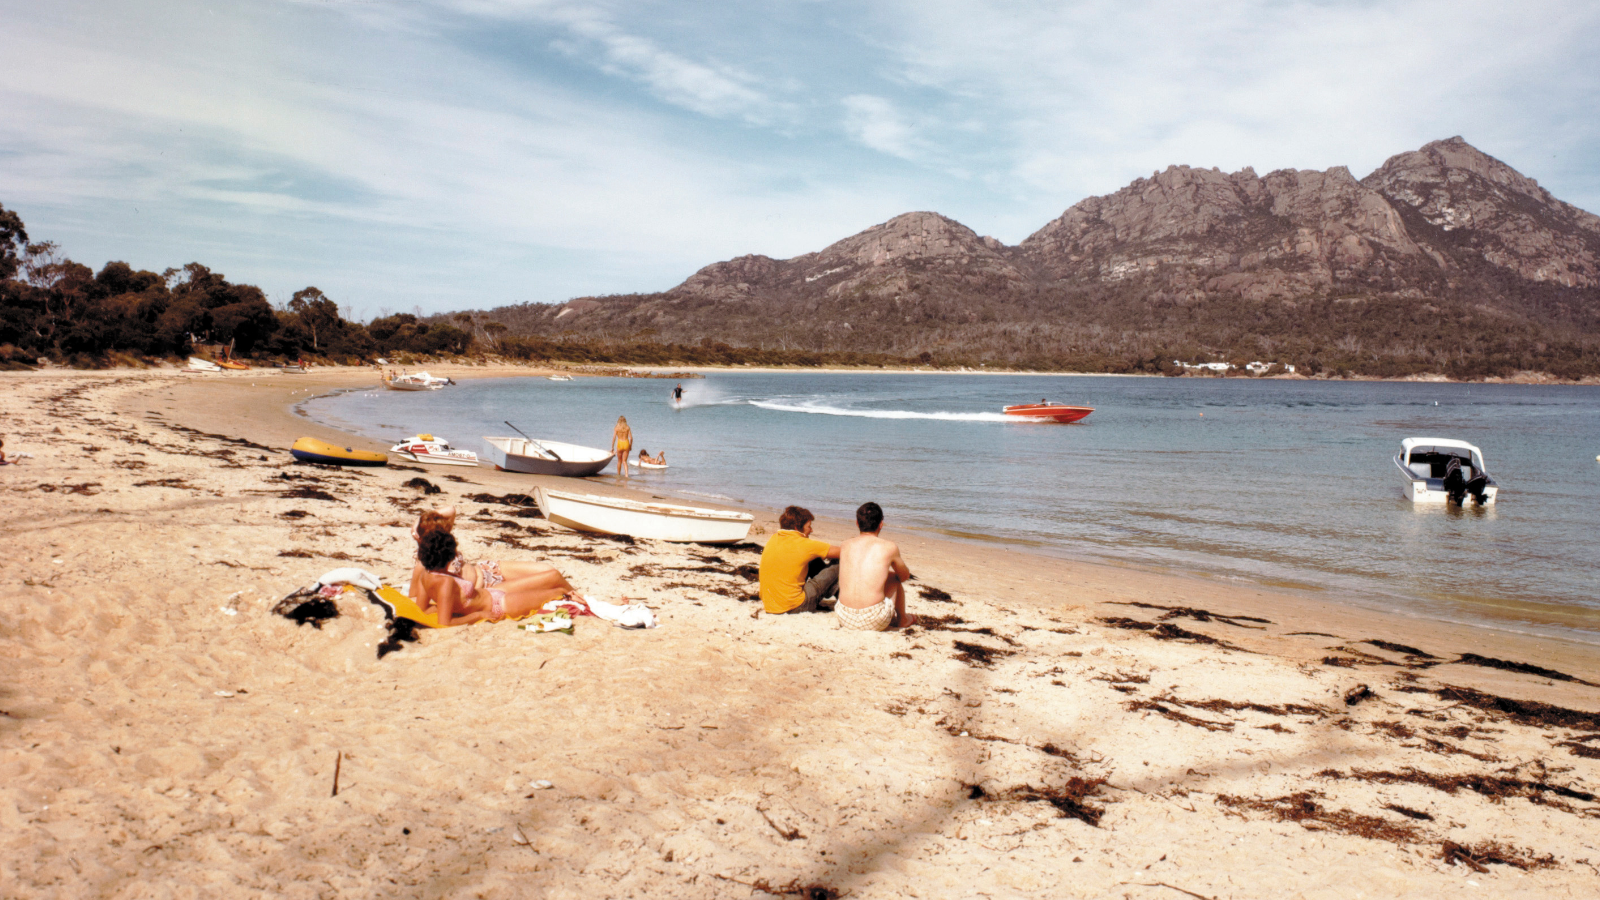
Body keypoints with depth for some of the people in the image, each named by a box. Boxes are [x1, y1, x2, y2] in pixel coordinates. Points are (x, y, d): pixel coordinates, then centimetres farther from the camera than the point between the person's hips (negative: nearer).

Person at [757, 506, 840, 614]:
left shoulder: (773, 539, 5)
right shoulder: (804, 545, -15)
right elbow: (840, 551, -8)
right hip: (793, 607, -7)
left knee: (815, 562, 19)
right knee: (835, 570, 3)